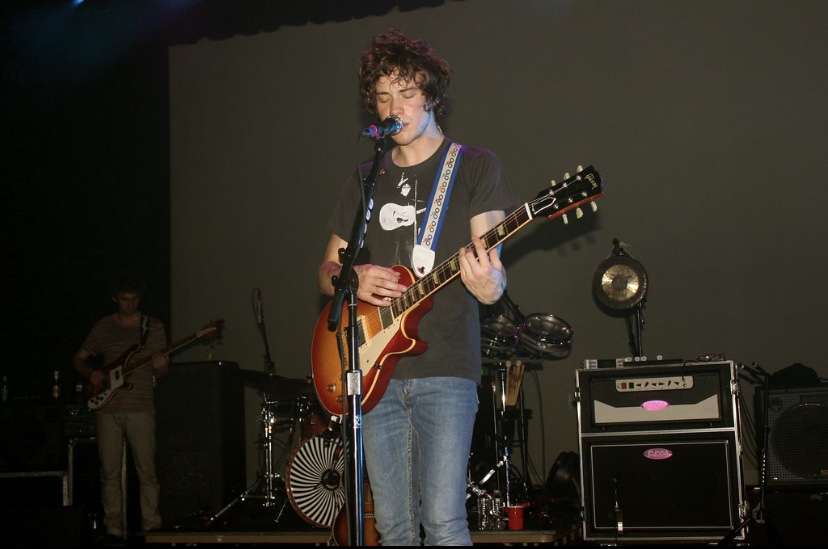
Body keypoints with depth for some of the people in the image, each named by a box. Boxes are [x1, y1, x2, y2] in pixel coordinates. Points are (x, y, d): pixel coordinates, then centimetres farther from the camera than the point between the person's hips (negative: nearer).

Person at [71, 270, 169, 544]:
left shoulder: (154, 327, 7)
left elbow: (162, 371, 7)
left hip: (141, 408, -2)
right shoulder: (103, 327, 11)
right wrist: (91, 374, -2)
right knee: (109, 472, 3)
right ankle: (114, 529, 10)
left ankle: (151, 527, 2)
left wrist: (161, 366, -16)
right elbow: (78, 359, 18)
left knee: (146, 470, -5)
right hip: (107, 408, 2)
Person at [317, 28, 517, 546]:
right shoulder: (365, 178, 16)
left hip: (445, 367, -4)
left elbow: (490, 264, -5)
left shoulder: (475, 166, 3)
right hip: (377, 369, 4)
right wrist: (351, 277, -4)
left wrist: (488, 285, -30)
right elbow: (327, 268, 20)